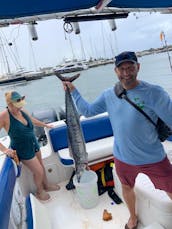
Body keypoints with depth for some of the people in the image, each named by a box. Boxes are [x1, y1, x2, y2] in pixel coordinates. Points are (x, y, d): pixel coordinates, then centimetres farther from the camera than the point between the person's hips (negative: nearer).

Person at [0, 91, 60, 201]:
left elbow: (33, 120, 17)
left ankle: (46, 185, 46)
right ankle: (40, 192, 35)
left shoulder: (22, 111, -4)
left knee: (41, 166, 20)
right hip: (24, 151, -6)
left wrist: (46, 125, 27)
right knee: (39, 172, 5)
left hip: (34, 145, 6)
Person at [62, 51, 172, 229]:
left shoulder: (154, 93, -19)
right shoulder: (108, 95, -4)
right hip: (122, 158, 4)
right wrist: (73, 91, -2)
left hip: (153, 159, -3)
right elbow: (87, 111, 3)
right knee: (127, 188, 26)